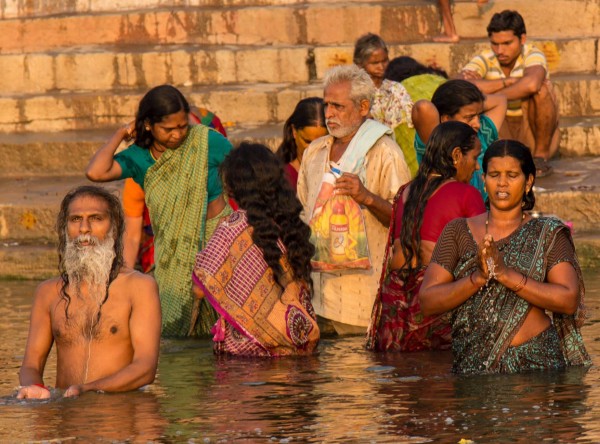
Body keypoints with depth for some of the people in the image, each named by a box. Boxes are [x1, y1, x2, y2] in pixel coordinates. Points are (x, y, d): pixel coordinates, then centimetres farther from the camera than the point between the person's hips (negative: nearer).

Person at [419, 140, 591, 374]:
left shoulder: (548, 235, 6)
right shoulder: (457, 232, 9)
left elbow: (569, 300, -7)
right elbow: (427, 302, 1)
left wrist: (507, 274, -14)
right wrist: (478, 277, -13)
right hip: (472, 362, 1)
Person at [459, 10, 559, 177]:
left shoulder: (533, 55, -15)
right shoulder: (485, 60, -8)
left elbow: (531, 84, -40)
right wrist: (510, 81, -28)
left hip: (534, 135, -2)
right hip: (501, 136, 2)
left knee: (539, 90, -28)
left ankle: (541, 156, -16)